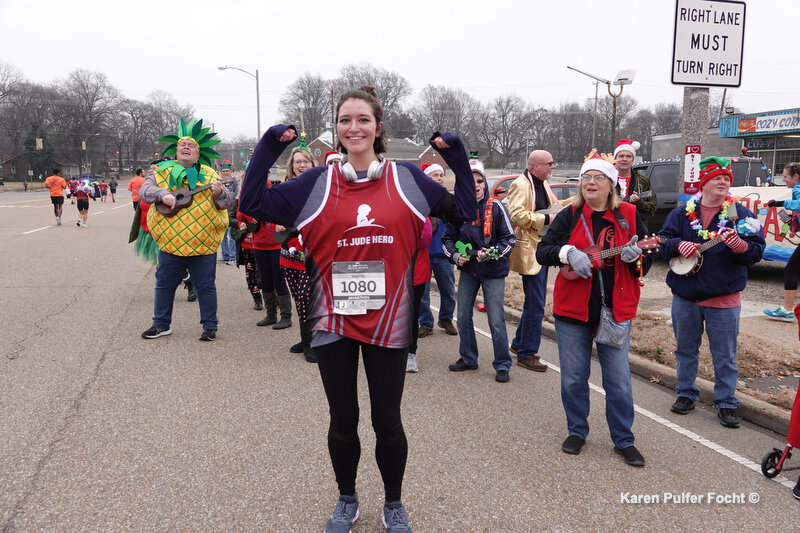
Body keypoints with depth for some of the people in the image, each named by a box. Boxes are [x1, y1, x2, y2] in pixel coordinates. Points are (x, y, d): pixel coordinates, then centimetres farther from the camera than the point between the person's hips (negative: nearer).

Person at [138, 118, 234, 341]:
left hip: (203, 244, -1)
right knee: (164, 285, 12)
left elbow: (228, 203, 4)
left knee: (205, 286, 5)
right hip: (170, 242, 2)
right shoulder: (163, 172, 7)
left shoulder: (209, 175, 6)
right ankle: (161, 324, 26)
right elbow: (143, 191, -2)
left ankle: (210, 326, 17)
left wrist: (219, 193, -18)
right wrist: (162, 194, -20)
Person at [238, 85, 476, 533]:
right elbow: (253, 203, 1)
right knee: (343, 420, 14)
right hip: (334, 322, 1)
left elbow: (464, 210, 7)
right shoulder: (317, 183, 1)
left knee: (387, 421, 10)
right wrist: (270, 146, -4)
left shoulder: (409, 180, 1)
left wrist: (455, 153, 1)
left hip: (388, 322, 0)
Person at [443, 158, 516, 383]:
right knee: (463, 317, 11)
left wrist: (493, 253, -20)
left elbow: (509, 238, -5)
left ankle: (502, 365, 11)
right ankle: (468, 358, 29)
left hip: (493, 272, -4)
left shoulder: (496, 207, -9)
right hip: (468, 271, 4)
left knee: (496, 321, -4)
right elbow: (448, 238, 11)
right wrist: (455, 255, -8)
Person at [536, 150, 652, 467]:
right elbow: (542, 252, -3)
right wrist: (568, 253, -22)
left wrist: (635, 256, -17)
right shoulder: (569, 216, 2)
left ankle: (624, 440, 20)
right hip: (573, 309, 1)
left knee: (618, 381, 4)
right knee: (573, 378, 9)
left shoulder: (628, 216, 3)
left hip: (616, 310, 0)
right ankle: (577, 431, 29)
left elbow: (646, 264, 6)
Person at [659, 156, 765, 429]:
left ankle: (726, 403, 18)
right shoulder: (682, 213, 4)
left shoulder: (741, 214, -1)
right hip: (685, 294, 2)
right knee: (685, 348, 15)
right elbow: (664, 240, 0)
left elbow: (757, 251, -7)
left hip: (724, 296, -2)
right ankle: (686, 394, 30)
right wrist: (679, 245, -21)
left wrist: (741, 246, -28)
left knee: (725, 355, 5)